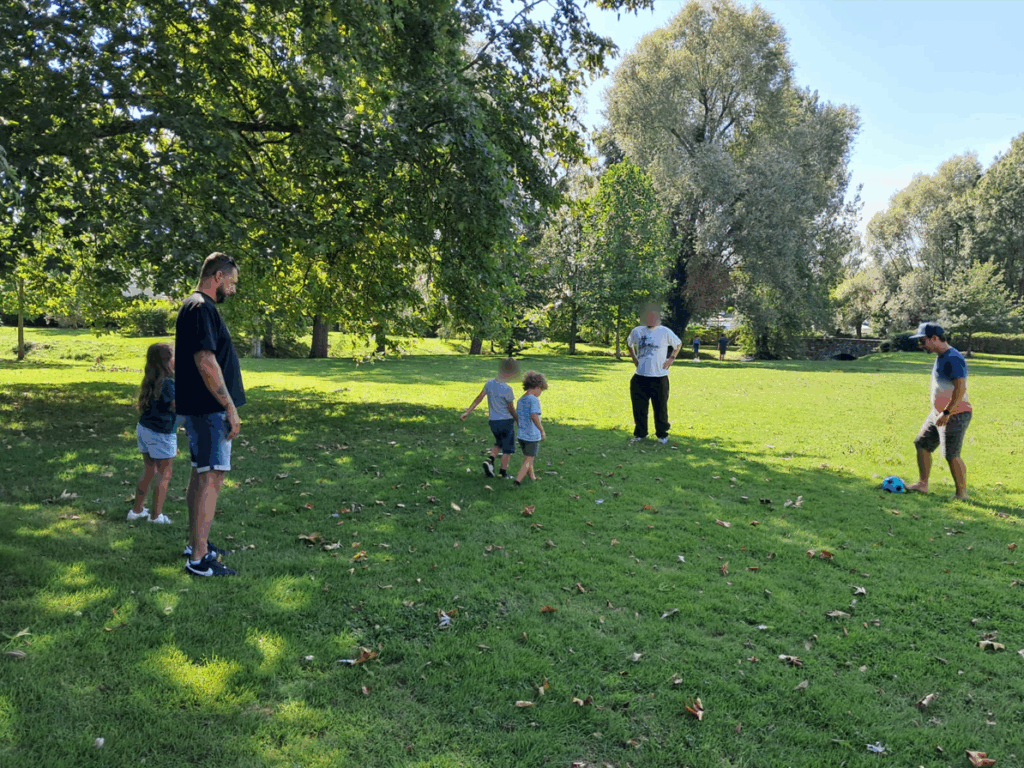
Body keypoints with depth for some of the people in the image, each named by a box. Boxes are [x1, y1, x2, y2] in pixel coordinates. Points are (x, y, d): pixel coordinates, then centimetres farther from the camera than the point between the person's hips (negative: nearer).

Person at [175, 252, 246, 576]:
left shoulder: (197, 307, 18)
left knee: (201, 474, 17)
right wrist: (230, 407, -21)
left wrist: (225, 405, 21)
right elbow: (206, 363, -23)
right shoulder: (201, 309, -16)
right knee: (212, 478, -9)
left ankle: (196, 544, 28)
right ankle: (199, 558, -5)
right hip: (209, 410, -11)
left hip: (201, 409, 11)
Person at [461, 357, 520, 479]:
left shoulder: (489, 383, -3)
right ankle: (503, 472, 16)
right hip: (506, 420, -6)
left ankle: (490, 461, 5)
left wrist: (467, 412, 8)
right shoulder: (507, 389, -21)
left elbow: (479, 398, 1)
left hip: (492, 421, 6)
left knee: (499, 443, 26)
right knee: (507, 448, 10)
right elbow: (511, 409, -12)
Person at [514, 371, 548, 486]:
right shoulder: (534, 400, -16)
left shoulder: (520, 400, 8)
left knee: (528, 459, 21)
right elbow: (534, 416, -28)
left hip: (521, 436, 7)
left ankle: (533, 478, 35)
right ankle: (517, 481, -5)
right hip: (532, 436, -7)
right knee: (528, 461, 2)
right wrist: (542, 430, -20)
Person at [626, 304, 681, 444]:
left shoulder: (665, 332, -3)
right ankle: (640, 434, 22)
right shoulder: (636, 331, 4)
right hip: (640, 377, 3)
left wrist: (671, 359, 1)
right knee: (639, 407, 7)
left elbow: (678, 344, 12)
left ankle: (662, 435, 19)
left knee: (660, 408, 5)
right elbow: (629, 344, 24)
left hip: (659, 378, -3)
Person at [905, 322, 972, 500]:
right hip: (938, 414, 10)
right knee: (922, 444, 13)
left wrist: (946, 413, -25)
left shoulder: (953, 359, -20)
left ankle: (962, 493, 6)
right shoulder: (941, 357, 12)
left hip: (955, 415, -10)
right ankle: (922, 484, 21)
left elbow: (960, 388, -27)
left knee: (951, 455, -6)